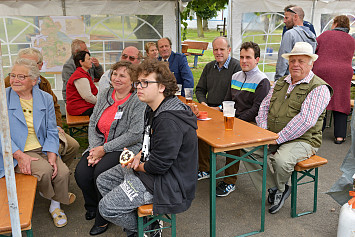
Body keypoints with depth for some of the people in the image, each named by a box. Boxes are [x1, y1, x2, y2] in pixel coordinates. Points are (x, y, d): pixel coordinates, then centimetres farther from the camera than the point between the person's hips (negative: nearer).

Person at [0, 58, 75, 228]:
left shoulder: (45, 98, 5)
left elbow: (51, 131, 5)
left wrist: (51, 155, -11)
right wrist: (19, 156, -19)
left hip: (43, 149, 3)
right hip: (16, 152, -3)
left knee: (63, 172, -19)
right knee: (44, 170, -28)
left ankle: (55, 207, 12)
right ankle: (47, 194, 10)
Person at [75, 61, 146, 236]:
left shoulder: (138, 101, -12)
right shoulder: (105, 95, 9)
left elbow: (135, 134, -18)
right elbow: (93, 123, 10)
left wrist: (105, 148, -17)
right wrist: (95, 148, -7)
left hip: (126, 148, -5)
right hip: (100, 145, 6)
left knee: (101, 171, -28)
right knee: (81, 172, -17)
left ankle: (103, 218, -2)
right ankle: (92, 207, 15)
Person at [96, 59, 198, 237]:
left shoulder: (169, 121, -29)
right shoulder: (153, 109, 6)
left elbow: (159, 165, -26)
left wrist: (138, 166, -7)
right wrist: (138, 156, 1)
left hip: (167, 182, -11)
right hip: (148, 166, 11)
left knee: (106, 208, -12)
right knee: (103, 181, 16)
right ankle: (138, 223, 18)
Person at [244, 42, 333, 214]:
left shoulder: (319, 88, -10)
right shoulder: (281, 83, 14)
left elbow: (305, 120, -22)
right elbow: (264, 106, 15)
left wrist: (278, 138, -22)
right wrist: (263, 132, -2)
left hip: (301, 140, -7)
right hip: (272, 137, 7)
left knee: (281, 160, -34)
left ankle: (280, 189, 2)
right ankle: (274, 187, 2)